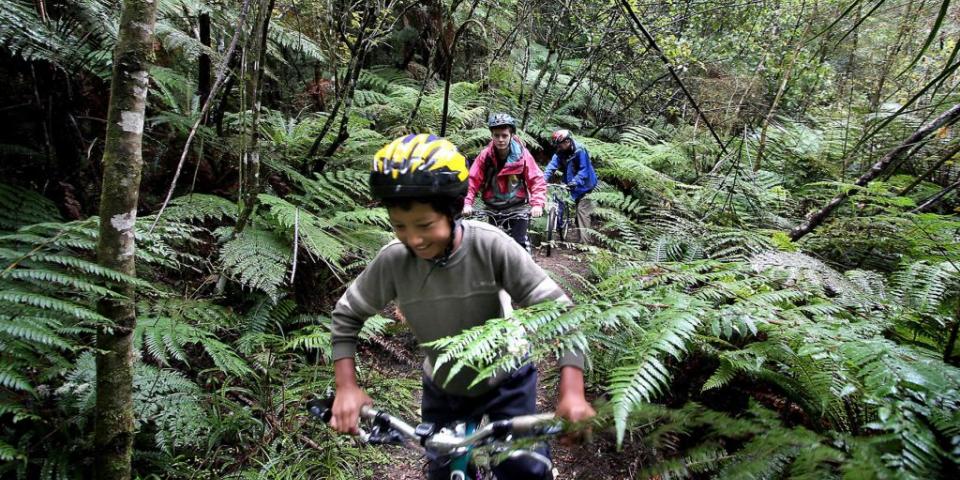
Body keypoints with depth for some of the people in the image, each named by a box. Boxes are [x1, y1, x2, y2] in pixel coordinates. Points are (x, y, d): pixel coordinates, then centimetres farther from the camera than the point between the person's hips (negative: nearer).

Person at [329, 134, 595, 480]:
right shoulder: (392, 261, -23)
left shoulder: (491, 246, -30)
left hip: (506, 381, -2)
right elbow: (346, 316, -6)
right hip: (443, 389, 3)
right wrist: (346, 387, -15)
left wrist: (571, 392, -37)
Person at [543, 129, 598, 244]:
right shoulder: (560, 153, -2)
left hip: (584, 185, -7)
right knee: (574, 213, 14)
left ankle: (585, 242, -15)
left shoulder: (580, 151, -21)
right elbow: (552, 166, -13)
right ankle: (574, 240, 25)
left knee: (582, 213, -15)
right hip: (573, 187, 7)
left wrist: (575, 182, -40)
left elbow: (584, 170, -26)